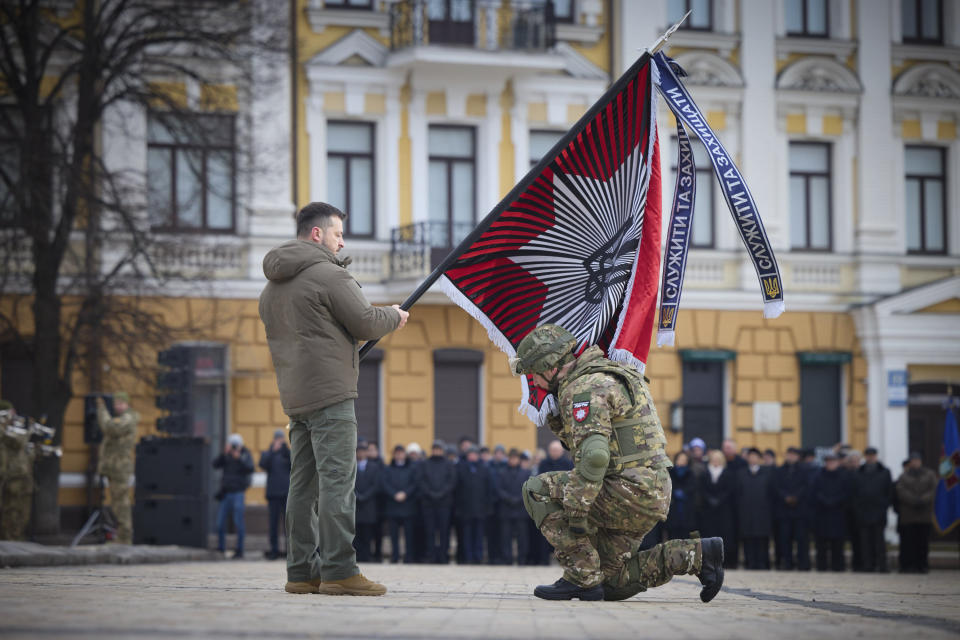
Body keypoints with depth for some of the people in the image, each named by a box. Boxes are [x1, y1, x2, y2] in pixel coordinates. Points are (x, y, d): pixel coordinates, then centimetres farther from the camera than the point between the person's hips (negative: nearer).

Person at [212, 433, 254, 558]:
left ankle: (239, 550, -1)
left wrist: (239, 459, -28)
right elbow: (215, 464, -6)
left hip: (238, 493, -4)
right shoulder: (226, 455, 8)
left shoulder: (246, 454, -1)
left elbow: (250, 468, -17)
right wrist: (224, 454, -19)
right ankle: (221, 549, 12)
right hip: (225, 493, 4)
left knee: (238, 523, -6)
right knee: (220, 522, 3)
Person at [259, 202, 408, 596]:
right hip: (330, 393, -9)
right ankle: (339, 570, -12)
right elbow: (366, 324, -10)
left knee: (303, 483, 10)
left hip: (294, 397, 9)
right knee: (337, 481, -9)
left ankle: (302, 571, 11)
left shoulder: (272, 287, 19)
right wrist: (394, 316, 10)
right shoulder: (329, 275, -10)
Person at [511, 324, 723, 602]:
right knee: (611, 584, 15)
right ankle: (698, 555, 12)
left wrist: (576, 511, -26)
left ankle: (583, 577, -8)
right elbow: (580, 441, 30)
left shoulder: (583, 389, -14)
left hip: (632, 491, -10)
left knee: (538, 489, -7)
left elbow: (593, 455, -27)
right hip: (650, 496, 10)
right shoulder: (603, 376, 19)